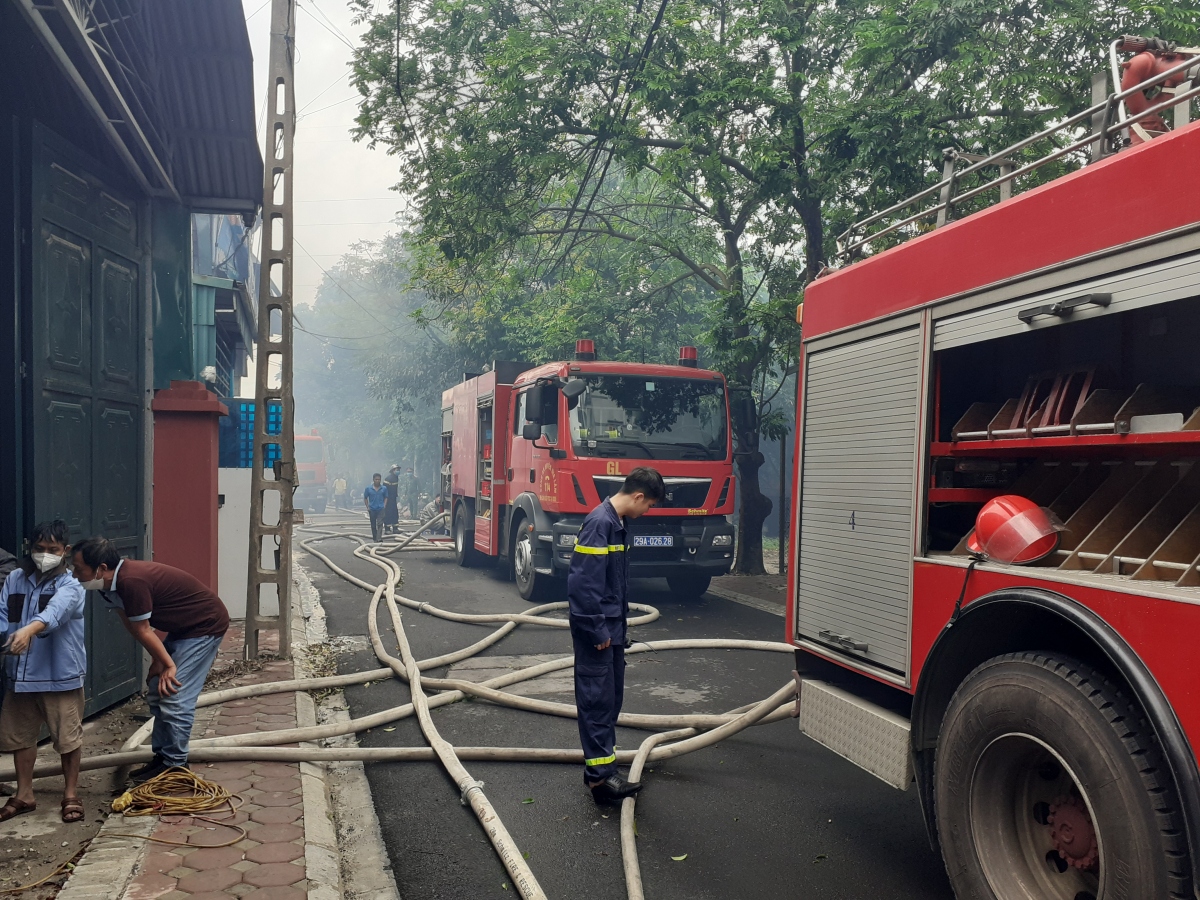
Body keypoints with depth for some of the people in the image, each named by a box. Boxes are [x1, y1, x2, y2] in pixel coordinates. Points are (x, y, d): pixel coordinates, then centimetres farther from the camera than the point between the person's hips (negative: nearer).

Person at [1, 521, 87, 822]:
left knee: (67, 737, 5)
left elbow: (54, 612, -30)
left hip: (60, 676, -5)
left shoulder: (70, 586, -11)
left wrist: (28, 630, -50)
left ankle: (71, 794, 22)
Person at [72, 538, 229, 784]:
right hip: (182, 629, 10)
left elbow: (142, 630, -20)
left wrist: (168, 664, -11)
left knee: (175, 697, -10)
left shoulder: (131, 581, -31)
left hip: (206, 625, -10)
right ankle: (161, 756, 24)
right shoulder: (114, 582, -2)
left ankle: (175, 765, 2)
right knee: (157, 693, 13)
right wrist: (158, 661, 1)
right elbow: (133, 627, 4)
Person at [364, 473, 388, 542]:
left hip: (381, 509, -1)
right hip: (372, 509, 1)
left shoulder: (384, 488, 0)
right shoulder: (368, 488, -1)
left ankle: (379, 538, -20)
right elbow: (365, 498, 8)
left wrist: (384, 506, -2)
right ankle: (375, 538, 21)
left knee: (380, 523, -12)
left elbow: (386, 498, 9)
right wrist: (368, 507, 1)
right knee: (373, 525, 9)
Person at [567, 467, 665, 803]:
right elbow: (584, 582, -24)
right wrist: (598, 630, -20)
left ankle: (599, 761, 25)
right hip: (596, 628, -10)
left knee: (611, 696, 15)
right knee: (597, 697, -7)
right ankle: (601, 774, -3)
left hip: (611, 625, 10)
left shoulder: (616, 523, 12)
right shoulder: (599, 523, -19)